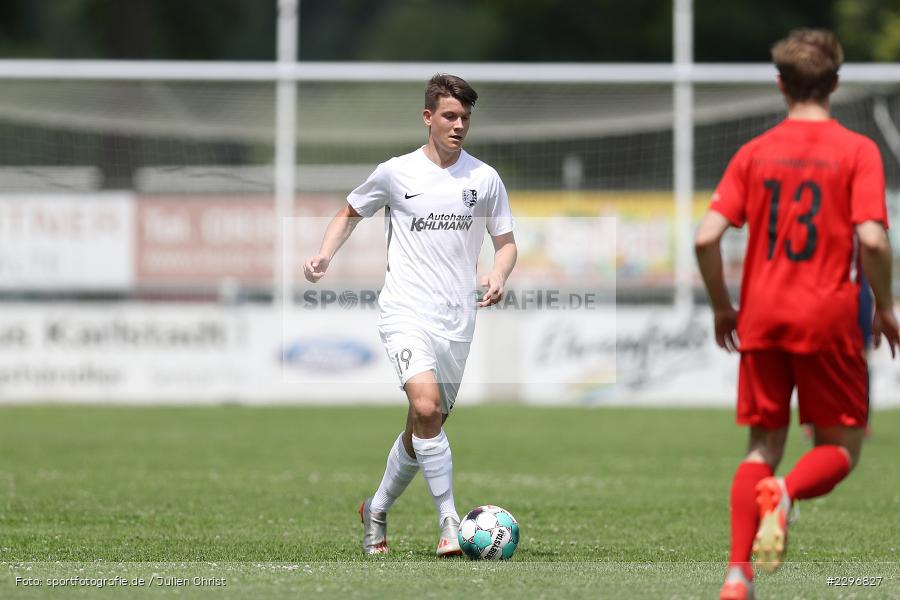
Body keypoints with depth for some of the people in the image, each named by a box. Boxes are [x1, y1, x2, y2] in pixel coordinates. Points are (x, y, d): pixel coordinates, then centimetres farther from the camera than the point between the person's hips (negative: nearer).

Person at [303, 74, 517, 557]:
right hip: (406, 312, -3)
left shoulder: (484, 178, 6)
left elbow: (506, 243, 13)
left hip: (457, 320, 3)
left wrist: (499, 274, -9)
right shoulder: (395, 173, 1)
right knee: (426, 406, -25)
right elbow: (350, 213, 17)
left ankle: (377, 510, 32)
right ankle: (449, 521, -21)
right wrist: (324, 255, 0)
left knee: (423, 429, 9)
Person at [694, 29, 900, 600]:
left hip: (762, 318, 3)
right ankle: (785, 492, -23)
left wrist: (722, 307, 11)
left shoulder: (755, 152, 5)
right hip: (829, 318, -3)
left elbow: (707, 237, -3)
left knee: (764, 444, 13)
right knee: (841, 446, 10)